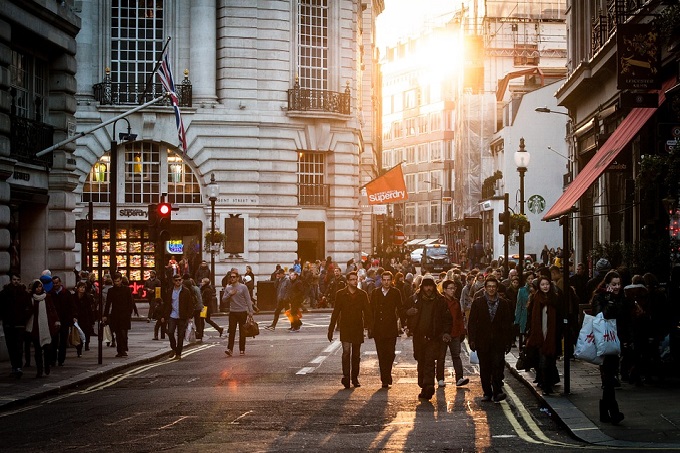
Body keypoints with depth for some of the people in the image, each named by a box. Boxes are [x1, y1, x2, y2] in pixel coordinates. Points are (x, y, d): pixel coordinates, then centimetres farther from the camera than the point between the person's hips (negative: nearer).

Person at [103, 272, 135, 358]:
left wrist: (129, 314, -4)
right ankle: (120, 351, 9)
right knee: (118, 334, 4)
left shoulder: (127, 290, 4)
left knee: (123, 333, -13)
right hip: (115, 315, 3)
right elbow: (108, 303, 13)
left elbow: (131, 303, 5)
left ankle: (124, 350, -11)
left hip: (124, 315, -3)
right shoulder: (111, 290, 10)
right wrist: (105, 315, 7)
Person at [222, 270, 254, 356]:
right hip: (232, 312, 2)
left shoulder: (243, 287, -2)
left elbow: (248, 299, -2)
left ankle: (242, 350, 12)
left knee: (242, 332, 5)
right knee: (231, 331, -7)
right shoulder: (228, 288, 8)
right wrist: (230, 294, -11)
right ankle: (230, 349, -12)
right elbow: (223, 299, 6)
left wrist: (250, 311, -8)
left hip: (242, 312, -2)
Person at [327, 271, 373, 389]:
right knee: (346, 351, -15)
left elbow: (367, 311, 7)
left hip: (358, 328, 2)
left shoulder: (362, 294, 5)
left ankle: (355, 378, 17)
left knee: (356, 354, 8)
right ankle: (346, 376, -16)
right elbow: (335, 312, 2)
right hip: (345, 328, -2)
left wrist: (370, 325, -2)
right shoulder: (341, 294, 1)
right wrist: (331, 329, 0)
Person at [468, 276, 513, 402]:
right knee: (484, 368, 6)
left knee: (498, 366, -14)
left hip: (498, 341, -1)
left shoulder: (503, 304, 8)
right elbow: (472, 323, 3)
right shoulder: (478, 302, 5)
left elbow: (508, 324, 10)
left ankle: (497, 392, -13)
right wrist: (472, 340, -5)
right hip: (482, 342, 1)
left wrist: (508, 342, 5)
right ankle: (487, 393, 15)